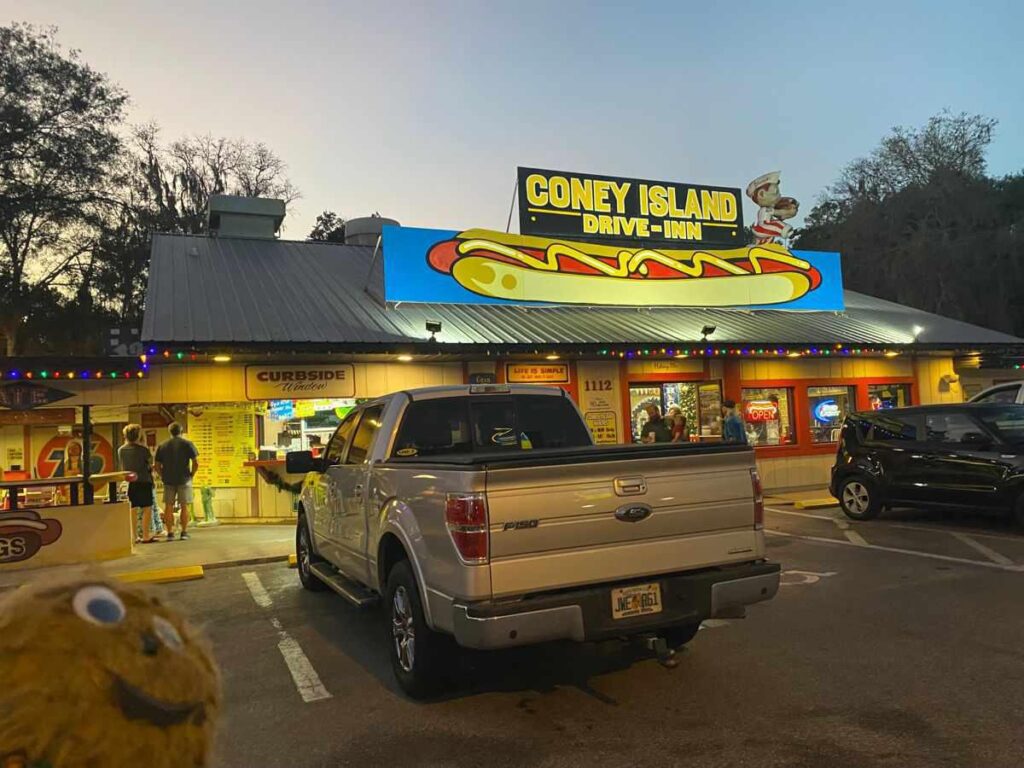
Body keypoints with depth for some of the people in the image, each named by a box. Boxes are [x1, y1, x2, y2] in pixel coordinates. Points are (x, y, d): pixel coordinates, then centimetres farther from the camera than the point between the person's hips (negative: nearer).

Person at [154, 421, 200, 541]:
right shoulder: (188, 444, -4)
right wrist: (191, 475, 3)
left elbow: (157, 466, 4)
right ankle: (184, 532, 5)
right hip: (184, 480, -2)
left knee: (168, 506, 8)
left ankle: (170, 533, 7)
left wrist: (164, 476, 14)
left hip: (168, 480, 2)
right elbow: (196, 463, -10)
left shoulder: (162, 446, 5)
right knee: (185, 506, 5)